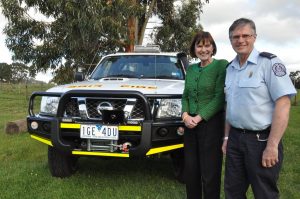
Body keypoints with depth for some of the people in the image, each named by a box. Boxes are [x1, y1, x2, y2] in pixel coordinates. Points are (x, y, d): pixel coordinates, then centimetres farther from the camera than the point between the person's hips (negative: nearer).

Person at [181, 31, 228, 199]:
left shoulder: (222, 65, -5)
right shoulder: (191, 69, 13)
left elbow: (220, 97, -12)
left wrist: (199, 117, -16)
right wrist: (185, 115, -5)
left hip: (212, 123, -6)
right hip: (190, 124, 6)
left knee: (210, 173, 1)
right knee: (190, 171, 12)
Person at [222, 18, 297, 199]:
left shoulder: (269, 62, -10)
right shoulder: (230, 68, 10)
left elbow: (283, 104, -16)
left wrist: (272, 146, -20)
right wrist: (227, 137, 12)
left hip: (261, 139, -6)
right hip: (235, 139, 6)